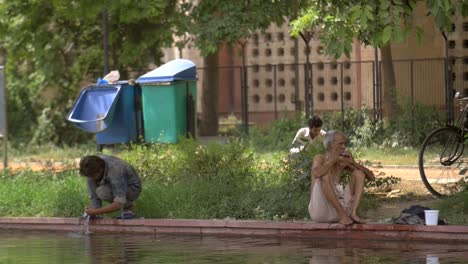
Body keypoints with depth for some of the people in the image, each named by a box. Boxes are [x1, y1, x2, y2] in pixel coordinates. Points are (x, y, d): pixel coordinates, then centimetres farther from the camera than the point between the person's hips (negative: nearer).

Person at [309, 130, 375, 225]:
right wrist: (333, 160, -15)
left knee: (359, 173, 3)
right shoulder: (320, 158, -3)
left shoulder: (343, 162, 12)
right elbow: (316, 174, -29)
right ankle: (342, 215, -27)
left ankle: (353, 213, -18)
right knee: (325, 174, -26)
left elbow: (371, 176, 8)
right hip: (320, 212, -6)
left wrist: (353, 163, -5)